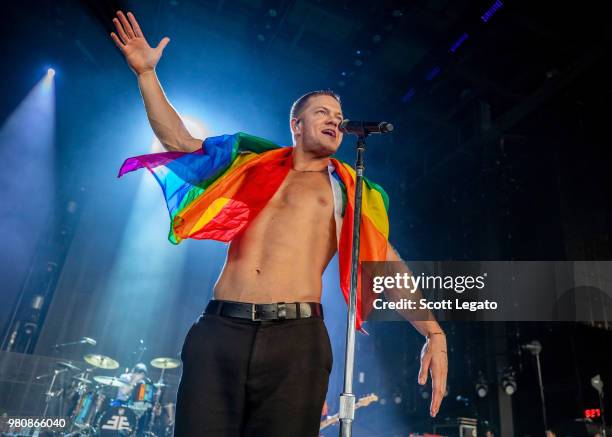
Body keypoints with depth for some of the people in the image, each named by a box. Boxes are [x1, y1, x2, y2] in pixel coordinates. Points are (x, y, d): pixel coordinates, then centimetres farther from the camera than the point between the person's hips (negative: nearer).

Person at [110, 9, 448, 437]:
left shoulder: (345, 191, 14)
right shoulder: (253, 163, 17)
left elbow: (387, 265, 11)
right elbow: (178, 140, 23)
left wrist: (434, 333, 3)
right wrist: (146, 73, 19)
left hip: (296, 339, -1)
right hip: (220, 331, 1)